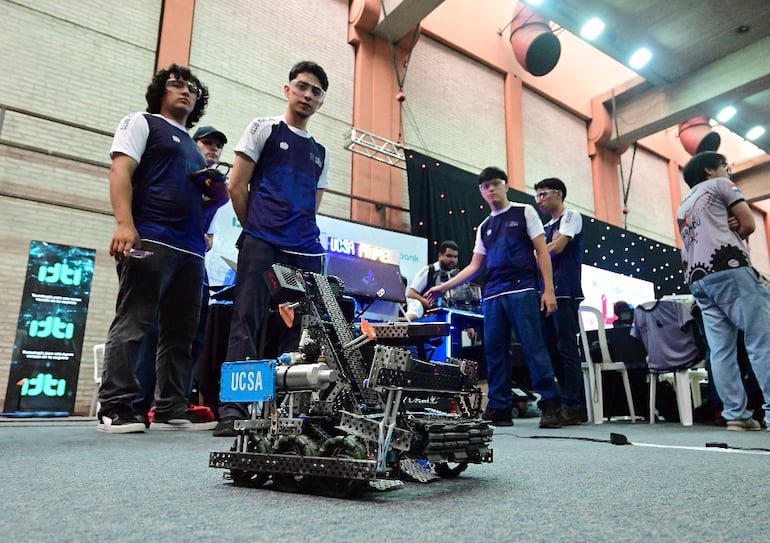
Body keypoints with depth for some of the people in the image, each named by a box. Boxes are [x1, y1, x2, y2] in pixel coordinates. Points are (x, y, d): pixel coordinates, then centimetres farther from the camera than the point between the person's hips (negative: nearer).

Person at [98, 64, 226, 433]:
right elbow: (120, 172, -5)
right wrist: (125, 223, -20)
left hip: (191, 250, 7)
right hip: (150, 240, -7)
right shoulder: (142, 123, 11)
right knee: (132, 324, -10)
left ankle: (171, 409, 8)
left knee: (180, 333, 4)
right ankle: (115, 407, -5)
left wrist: (216, 190, 9)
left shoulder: (194, 148, 29)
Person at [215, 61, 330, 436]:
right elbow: (237, 186, 3)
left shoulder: (320, 152, 23)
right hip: (261, 245, -4)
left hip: (305, 251, 5)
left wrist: (301, 237, 12)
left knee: (296, 329, 3)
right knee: (248, 322, -8)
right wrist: (256, 229, 6)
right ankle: (233, 409, -4)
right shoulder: (264, 128, 9)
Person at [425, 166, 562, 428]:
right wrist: (444, 287, 12)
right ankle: (500, 409, 10)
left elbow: (542, 252, 2)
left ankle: (550, 406, -3)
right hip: (492, 296, 5)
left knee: (534, 347, -10)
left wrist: (548, 290, -9)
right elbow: (474, 266, 20)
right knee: (494, 352, 3)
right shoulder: (484, 227, 21)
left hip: (522, 291, -5)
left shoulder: (524, 212, 9)